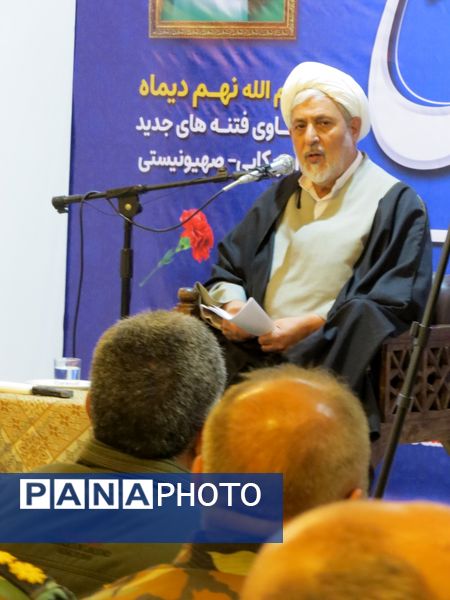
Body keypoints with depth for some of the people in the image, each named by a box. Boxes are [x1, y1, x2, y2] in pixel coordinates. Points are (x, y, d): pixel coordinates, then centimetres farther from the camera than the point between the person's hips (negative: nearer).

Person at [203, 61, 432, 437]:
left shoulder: (394, 203, 4)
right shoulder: (283, 195, 22)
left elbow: (396, 305, -4)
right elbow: (228, 267, 25)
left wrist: (311, 326, -13)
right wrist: (231, 304, 1)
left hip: (332, 363, -5)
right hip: (254, 356, 5)